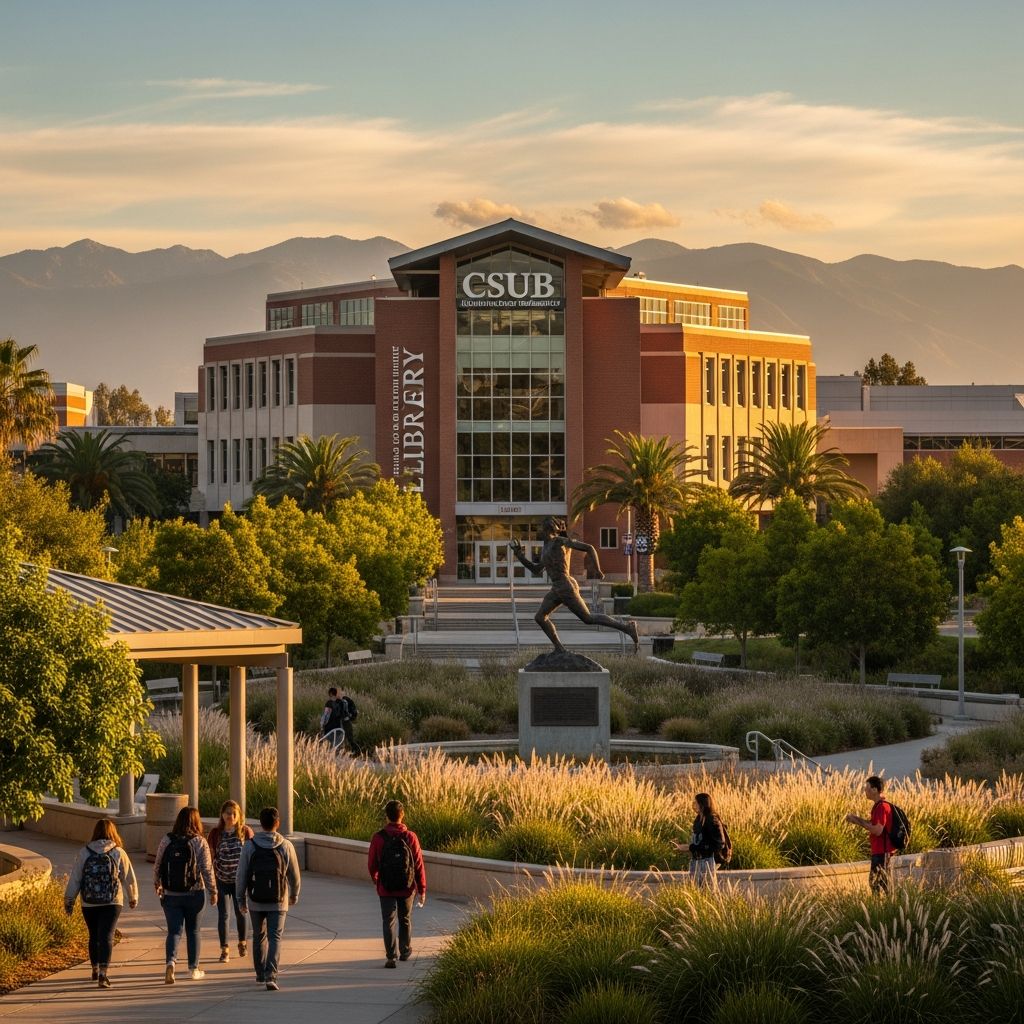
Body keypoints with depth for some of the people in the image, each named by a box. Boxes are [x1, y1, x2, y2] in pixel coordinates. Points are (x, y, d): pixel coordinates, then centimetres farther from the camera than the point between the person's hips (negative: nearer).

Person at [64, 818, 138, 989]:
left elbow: (74, 879, 1)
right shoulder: (118, 853, -2)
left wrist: (69, 900, 10)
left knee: (94, 936, 18)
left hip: (89, 903, 2)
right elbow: (129, 878, 4)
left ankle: (95, 969, 33)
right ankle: (103, 973, -19)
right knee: (106, 936, -5)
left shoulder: (84, 853, -1)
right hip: (112, 903, -2)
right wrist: (133, 898, 20)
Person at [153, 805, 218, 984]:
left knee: (174, 930, 4)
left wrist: (157, 885, 22)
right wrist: (213, 891, 2)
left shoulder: (166, 841, -2)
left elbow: (157, 866, 4)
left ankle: (170, 961, -20)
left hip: (170, 894, 1)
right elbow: (207, 870, -8)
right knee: (193, 930, 14)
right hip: (194, 894, -1)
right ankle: (194, 969, 20)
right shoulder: (199, 842, -8)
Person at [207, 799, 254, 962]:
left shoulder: (246, 832, -7)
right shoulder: (216, 833, -6)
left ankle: (242, 942, 33)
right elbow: (211, 857, 0)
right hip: (222, 880, 0)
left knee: (241, 913, 9)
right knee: (223, 915, -1)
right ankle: (224, 950, 6)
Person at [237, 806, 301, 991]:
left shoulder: (249, 846, -5)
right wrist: (294, 895, 20)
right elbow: (294, 875, 2)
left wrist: (241, 899, 7)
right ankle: (270, 975, -18)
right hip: (278, 901, -1)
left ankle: (261, 974, 30)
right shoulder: (285, 846, -5)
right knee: (275, 938, -2)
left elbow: (242, 875, -4)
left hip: (256, 901, 1)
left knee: (259, 937, 18)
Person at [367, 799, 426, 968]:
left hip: (386, 889, -1)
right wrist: (422, 888, 1)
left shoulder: (378, 838, -11)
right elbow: (419, 864, -8)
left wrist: (374, 878, 20)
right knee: (405, 920, 19)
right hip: (407, 888, 1)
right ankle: (405, 951, 32)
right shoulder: (410, 837, -11)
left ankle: (391, 956, -10)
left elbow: (371, 863, -2)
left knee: (389, 922, 2)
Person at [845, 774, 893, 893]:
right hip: (878, 850, 10)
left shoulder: (882, 807, -18)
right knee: (874, 881, 15)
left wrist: (859, 822, -16)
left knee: (878, 883, -7)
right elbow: (873, 824, 20)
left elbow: (878, 830, -24)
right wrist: (857, 819, 7)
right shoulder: (878, 805, 14)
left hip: (882, 851, -10)